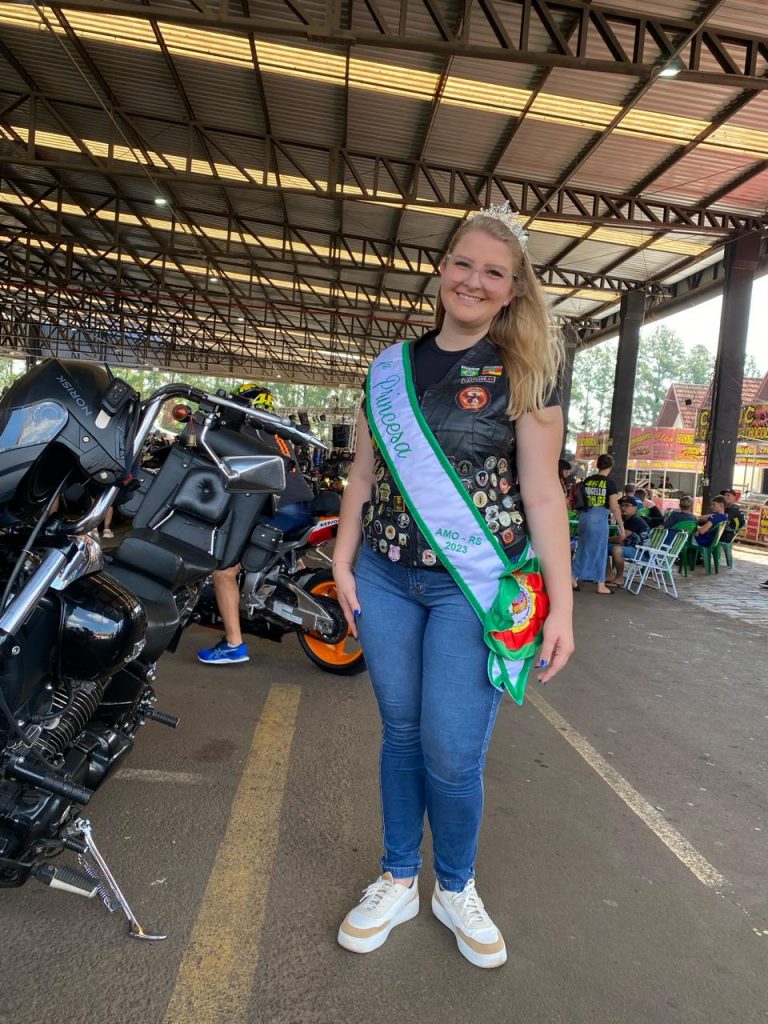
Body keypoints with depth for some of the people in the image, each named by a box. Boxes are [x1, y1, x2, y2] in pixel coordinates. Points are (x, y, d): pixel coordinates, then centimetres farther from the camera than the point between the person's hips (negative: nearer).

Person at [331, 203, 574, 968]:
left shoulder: (521, 374, -1)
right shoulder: (392, 365, 9)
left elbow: (542, 493, -6)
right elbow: (364, 472, 11)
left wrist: (561, 605, -10)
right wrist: (342, 562, 5)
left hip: (474, 587, -3)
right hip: (386, 579, 3)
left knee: (452, 754, -1)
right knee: (401, 733, 13)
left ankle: (455, 889, 29)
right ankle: (397, 879, 34)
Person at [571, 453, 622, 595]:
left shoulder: (587, 480, 5)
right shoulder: (610, 482, -7)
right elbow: (614, 508, -9)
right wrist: (621, 525, 0)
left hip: (585, 516, 5)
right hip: (599, 518, -5)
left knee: (583, 548, 14)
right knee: (599, 550, 4)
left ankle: (574, 579, 15)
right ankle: (601, 585, 11)